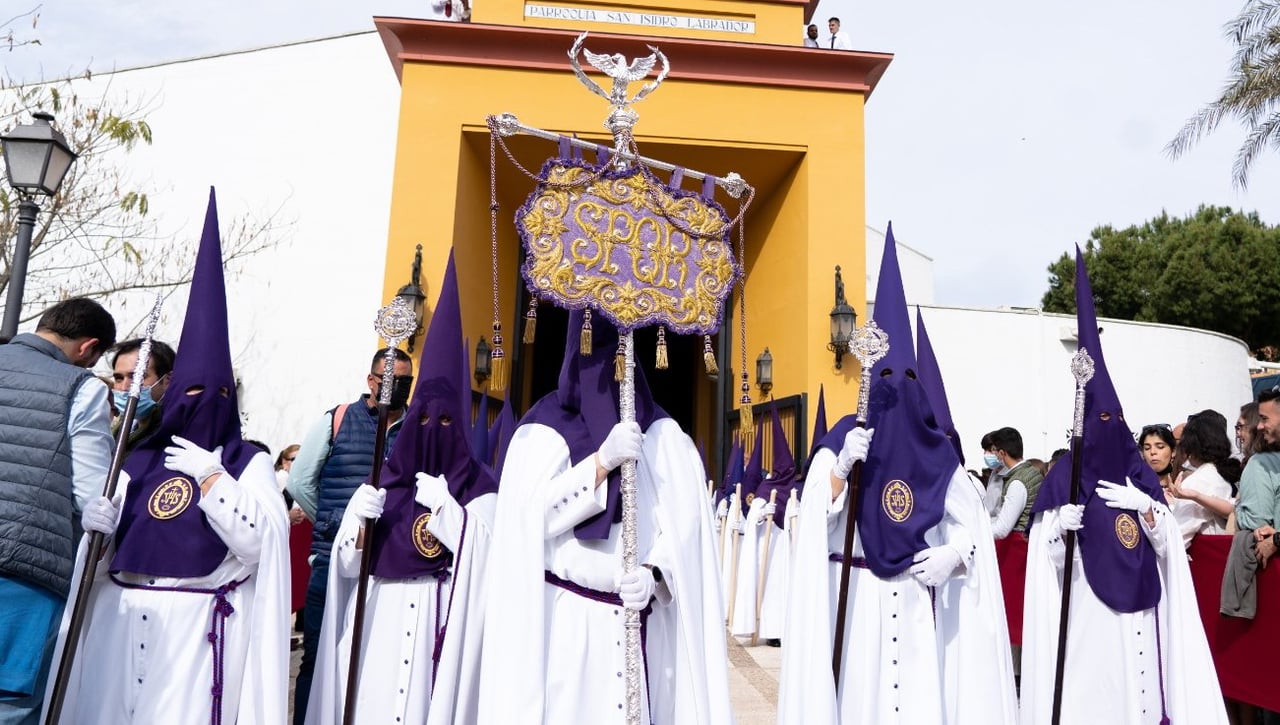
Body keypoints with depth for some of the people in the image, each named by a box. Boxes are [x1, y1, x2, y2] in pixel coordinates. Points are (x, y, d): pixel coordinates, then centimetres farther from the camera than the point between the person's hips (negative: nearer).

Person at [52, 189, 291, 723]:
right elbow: (102, 554, 15)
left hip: (197, 625, -4)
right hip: (120, 619, 4)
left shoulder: (250, 463, -1)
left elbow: (256, 541, -14)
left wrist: (211, 476, -14)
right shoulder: (140, 460, 11)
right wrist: (98, 527, -7)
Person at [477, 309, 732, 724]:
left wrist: (652, 574, -20)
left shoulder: (664, 435, 5)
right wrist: (602, 460, -18)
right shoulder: (545, 429, 2)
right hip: (567, 619, -1)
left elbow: (685, 522, -3)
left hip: (647, 620, 1)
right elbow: (532, 515, -9)